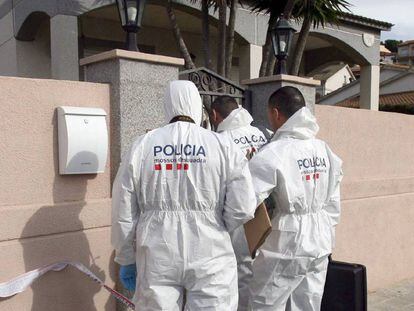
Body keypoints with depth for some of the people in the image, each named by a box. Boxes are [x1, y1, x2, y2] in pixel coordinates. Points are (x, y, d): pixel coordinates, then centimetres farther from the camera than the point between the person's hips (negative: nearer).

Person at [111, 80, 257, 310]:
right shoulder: (224, 147, -6)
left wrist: (126, 260, 14)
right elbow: (243, 209, -8)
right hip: (210, 258, -1)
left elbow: (123, 213, 2)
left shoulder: (142, 146, -2)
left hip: (157, 258, 2)